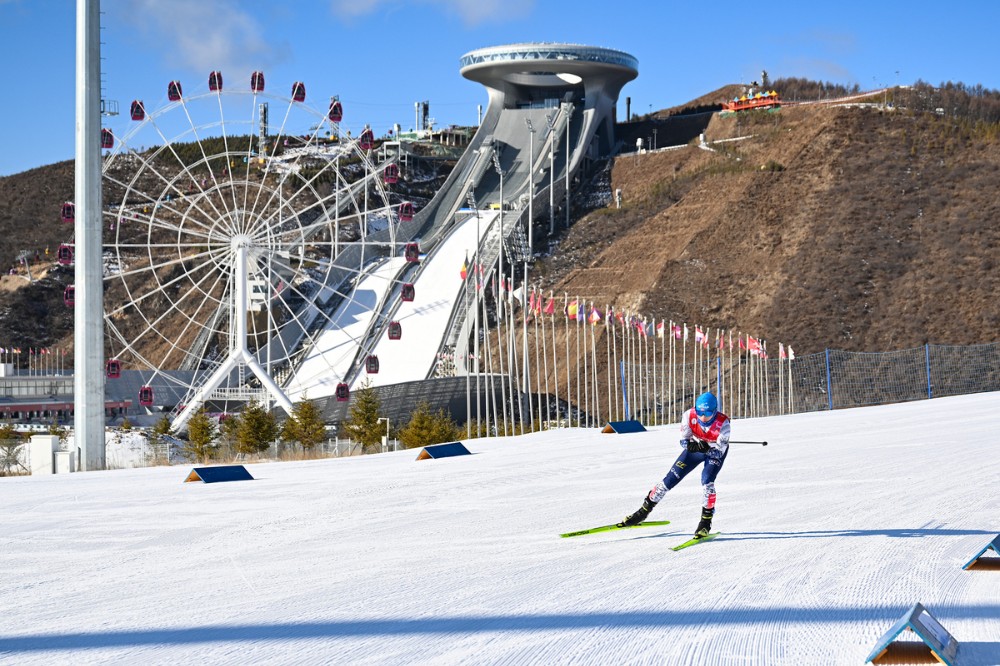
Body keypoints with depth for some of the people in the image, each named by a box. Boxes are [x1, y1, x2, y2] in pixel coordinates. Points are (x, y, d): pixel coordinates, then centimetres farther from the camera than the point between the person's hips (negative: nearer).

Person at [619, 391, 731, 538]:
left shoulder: (722, 423, -36)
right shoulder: (690, 416, -29)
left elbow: (719, 453, -30)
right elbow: (684, 442, -20)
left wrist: (706, 448, -50)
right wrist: (696, 446, -41)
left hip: (715, 451, -3)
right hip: (696, 447, 3)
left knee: (707, 480, -27)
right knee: (670, 478, -2)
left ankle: (706, 523, -13)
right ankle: (644, 511, 15)